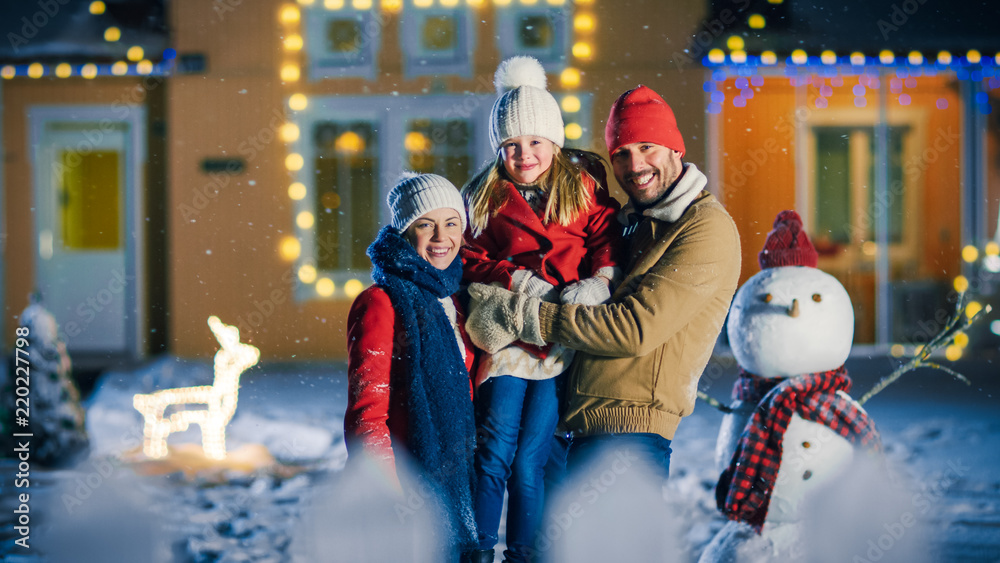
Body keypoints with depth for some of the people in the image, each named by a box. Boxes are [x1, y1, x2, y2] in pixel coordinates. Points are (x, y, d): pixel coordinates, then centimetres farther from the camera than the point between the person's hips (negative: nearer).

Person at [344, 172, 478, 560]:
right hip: (409, 488, -7)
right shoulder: (381, 303, -9)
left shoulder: (452, 302, 14)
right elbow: (367, 413, -14)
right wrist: (389, 497, -20)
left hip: (454, 483, 7)